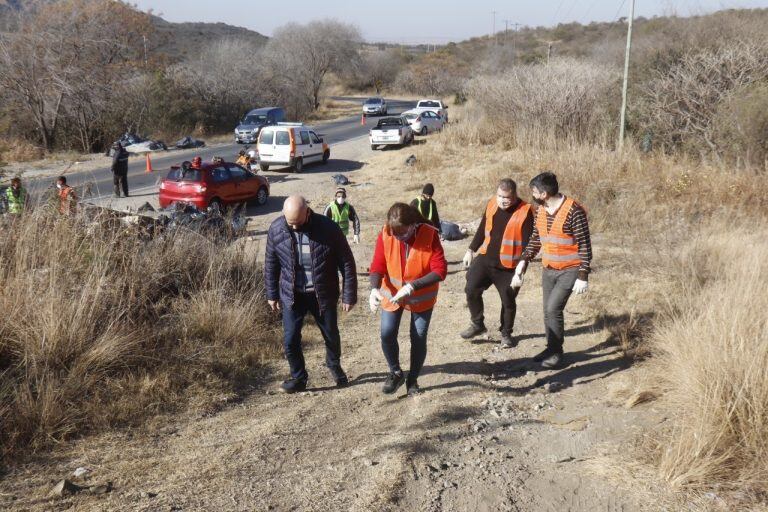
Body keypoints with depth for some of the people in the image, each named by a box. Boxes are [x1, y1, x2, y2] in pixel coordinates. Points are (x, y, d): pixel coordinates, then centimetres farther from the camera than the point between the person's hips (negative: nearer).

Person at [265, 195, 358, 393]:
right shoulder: (276, 229, -12)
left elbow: (347, 263, -11)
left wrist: (349, 295, -9)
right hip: (292, 295, 1)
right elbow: (271, 264, 3)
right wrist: (272, 294, 8)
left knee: (331, 336, 16)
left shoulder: (328, 228, -20)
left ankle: (334, 365, 45)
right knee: (290, 340, 1)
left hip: (323, 294, -1)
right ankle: (298, 378, 24)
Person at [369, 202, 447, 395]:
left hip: (422, 297, -1)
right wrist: (375, 288, -32)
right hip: (392, 294, 2)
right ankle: (396, 373, 20)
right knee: (387, 334, -6)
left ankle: (413, 380, 26)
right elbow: (377, 266, -12)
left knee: (419, 338, 5)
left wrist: (412, 286, -35)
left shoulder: (430, 235, -24)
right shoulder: (385, 235, -18)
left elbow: (440, 270, -25)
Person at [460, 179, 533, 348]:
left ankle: (506, 333, 29)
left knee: (508, 301, 8)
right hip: (485, 258, 4)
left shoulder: (525, 212, -16)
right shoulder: (491, 204, 1)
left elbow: (528, 243, -16)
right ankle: (477, 324, 13)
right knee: (471, 289, -8)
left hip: (508, 266, -4)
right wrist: (471, 250, 14)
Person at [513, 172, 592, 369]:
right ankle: (551, 348, 26)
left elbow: (585, 245, -18)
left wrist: (583, 276, -20)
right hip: (548, 270, 7)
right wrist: (524, 261, 1)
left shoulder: (574, 211, -20)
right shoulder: (540, 211, 3)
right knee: (548, 311, 10)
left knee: (553, 308, -14)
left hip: (569, 270, -7)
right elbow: (535, 239, 14)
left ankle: (556, 352, 1)